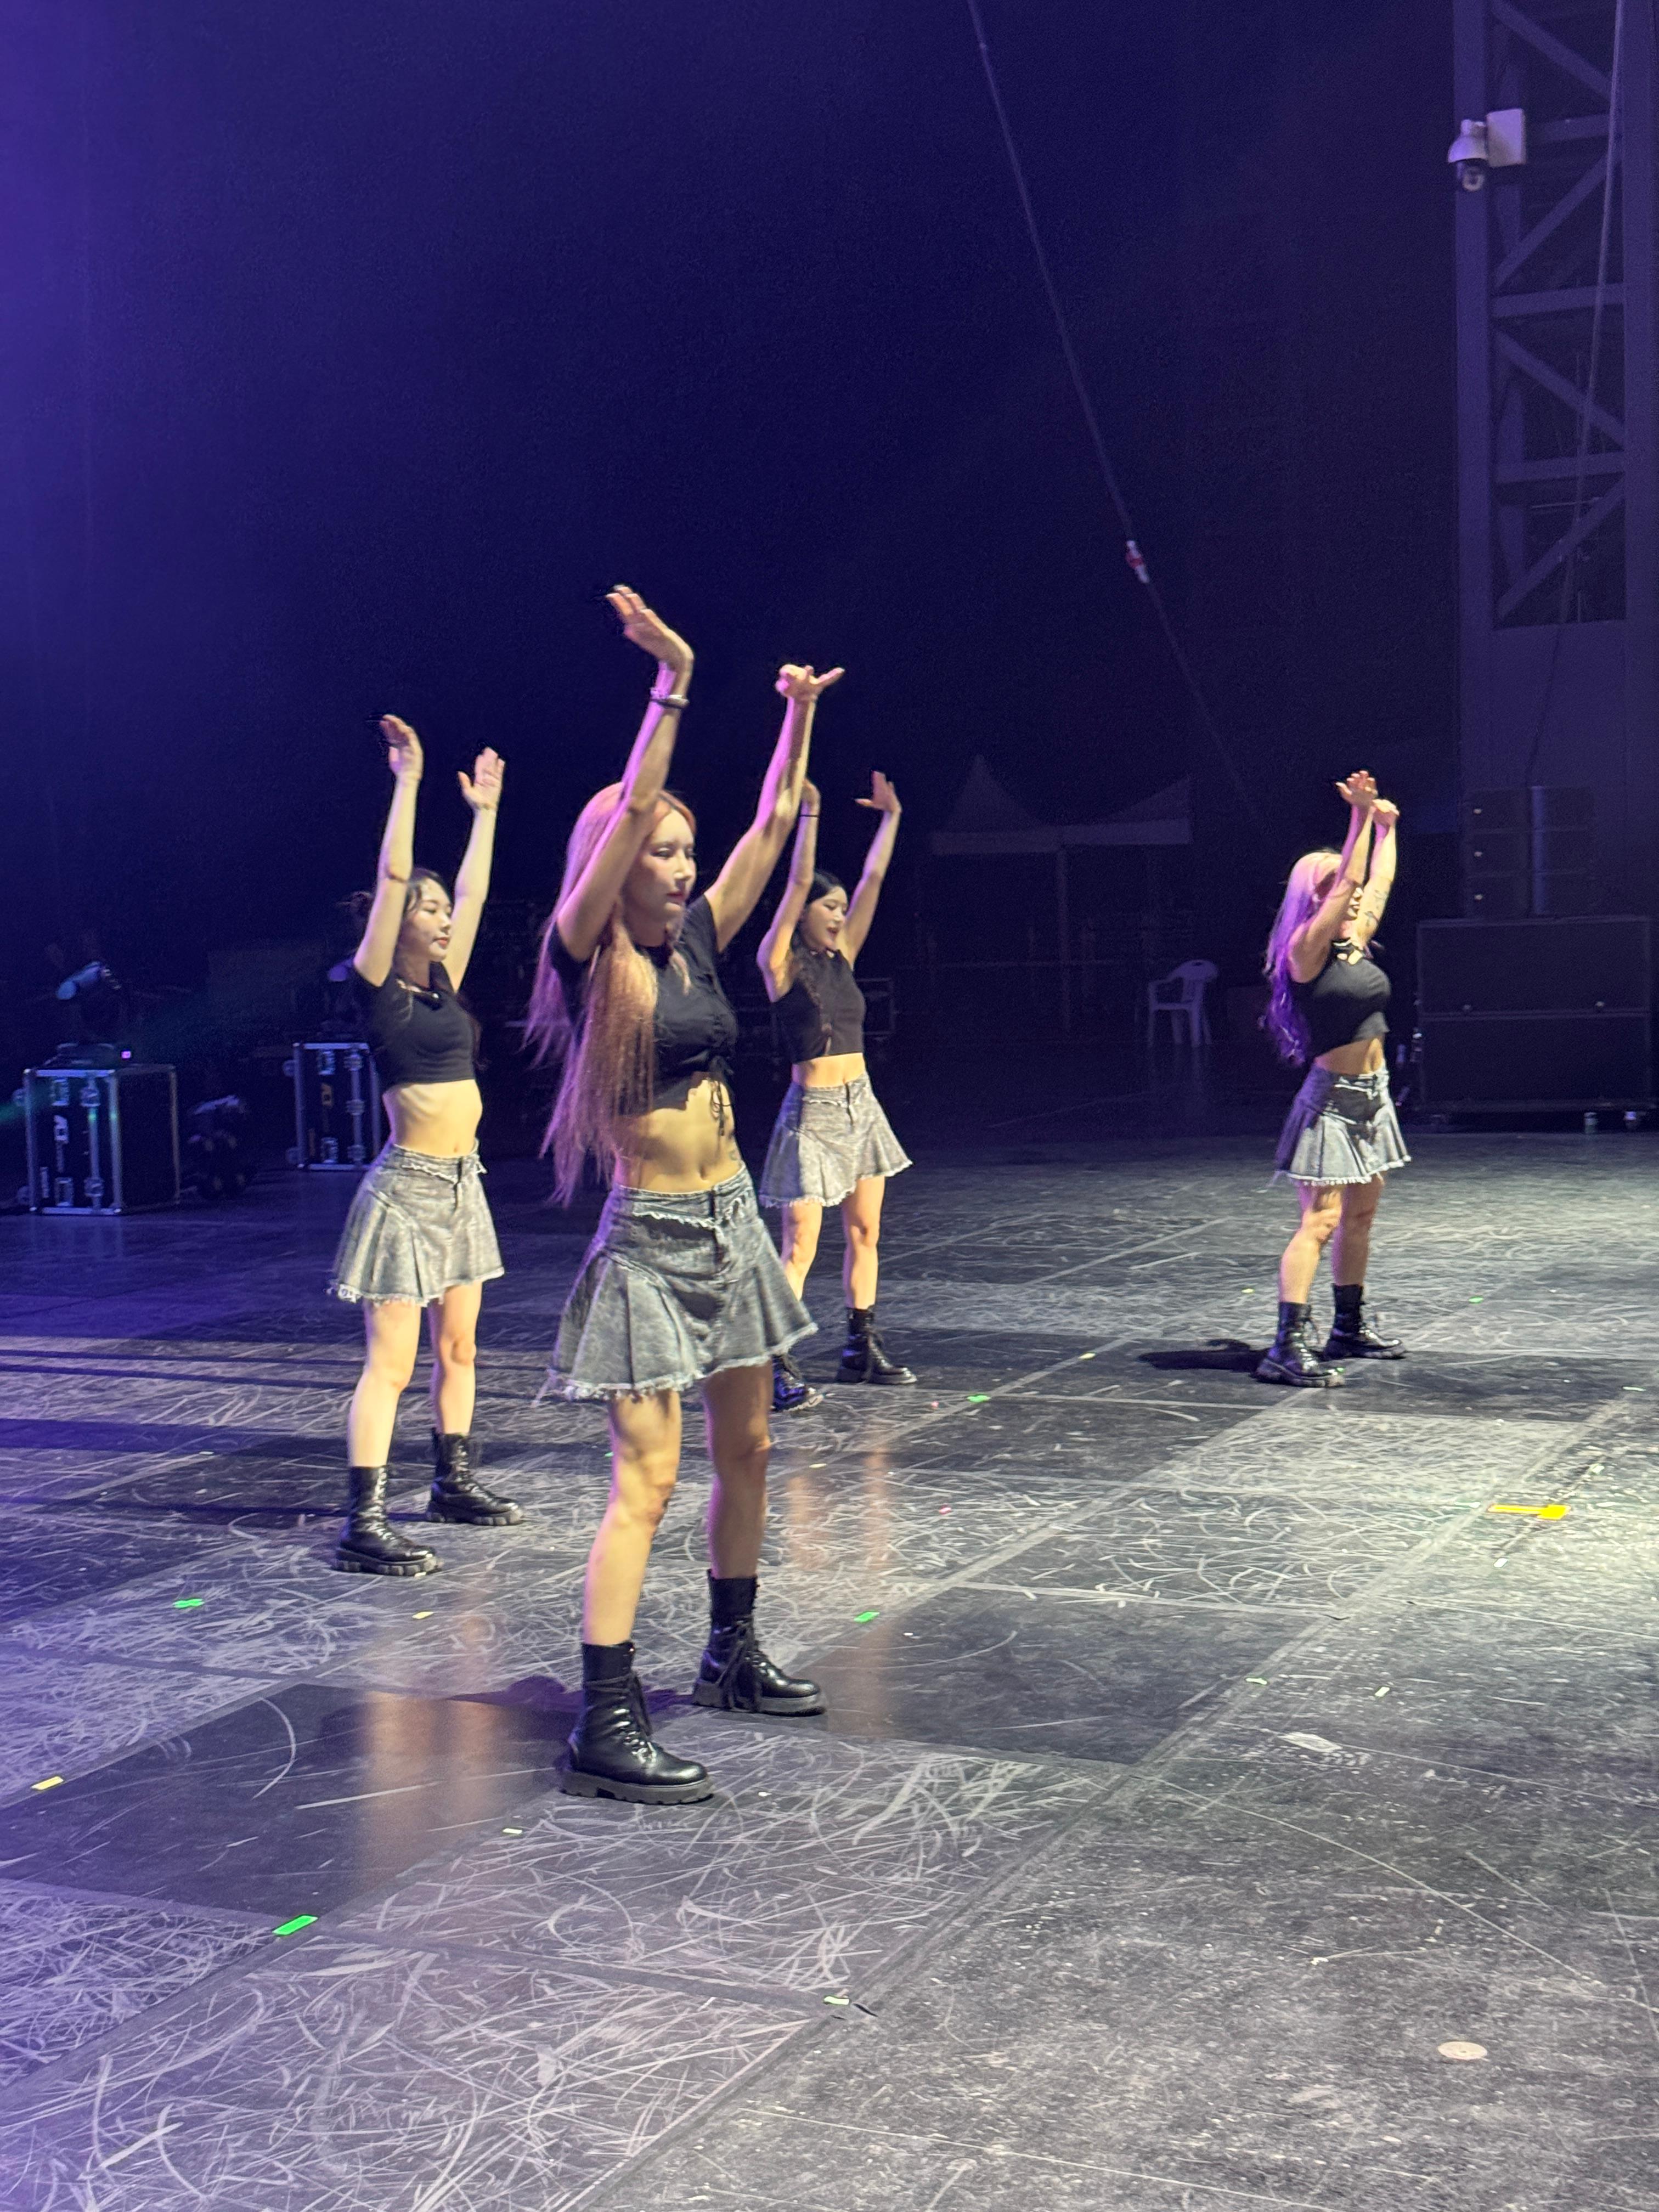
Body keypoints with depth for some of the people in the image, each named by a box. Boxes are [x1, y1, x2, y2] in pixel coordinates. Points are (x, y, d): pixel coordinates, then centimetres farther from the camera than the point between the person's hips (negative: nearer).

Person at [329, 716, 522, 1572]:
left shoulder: (443, 985, 11)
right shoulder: (378, 990, -9)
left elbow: (474, 890, 19)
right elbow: (393, 877, -16)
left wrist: (485, 808, 24)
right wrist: (407, 781, -14)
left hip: (459, 1183, 8)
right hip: (408, 1186, -8)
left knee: (458, 1348, 15)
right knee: (391, 1363, -10)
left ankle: (454, 1483, 28)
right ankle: (363, 1524, -11)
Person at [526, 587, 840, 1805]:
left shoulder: (695, 941, 7)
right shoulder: (586, 959, -11)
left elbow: (774, 827, 15)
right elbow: (629, 812, -23)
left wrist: (799, 713, 13)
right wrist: (673, 684, -25)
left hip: (730, 1221, 8)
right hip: (649, 1237, -8)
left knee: (747, 1448, 15)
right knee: (647, 1475, -11)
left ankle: (734, 1654, 32)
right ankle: (606, 1723, -8)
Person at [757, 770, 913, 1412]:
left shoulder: (842, 958, 9)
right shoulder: (781, 965, -8)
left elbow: (874, 879, 11)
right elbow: (797, 883, -17)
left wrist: (890, 817, 12)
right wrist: (809, 815, -20)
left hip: (861, 1104, 8)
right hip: (813, 1111, -7)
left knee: (865, 1233, 12)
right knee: (800, 1246, -11)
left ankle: (861, 1348, 21)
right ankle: (779, 1368, -12)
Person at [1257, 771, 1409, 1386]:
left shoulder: (1358, 942, 9)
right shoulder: (1307, 950, -13)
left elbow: (1379, 881, 23)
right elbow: (1350, 880, -22)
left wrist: (1386, 826, 28)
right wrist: (1360, 815, -24)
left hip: (1372, 1095, 9)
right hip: (1332, 1098, -9)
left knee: (1360, 1215, 15)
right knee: (1319, 1221, -14)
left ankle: (1350, 1328, 26)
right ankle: (1288, 1345, -18)